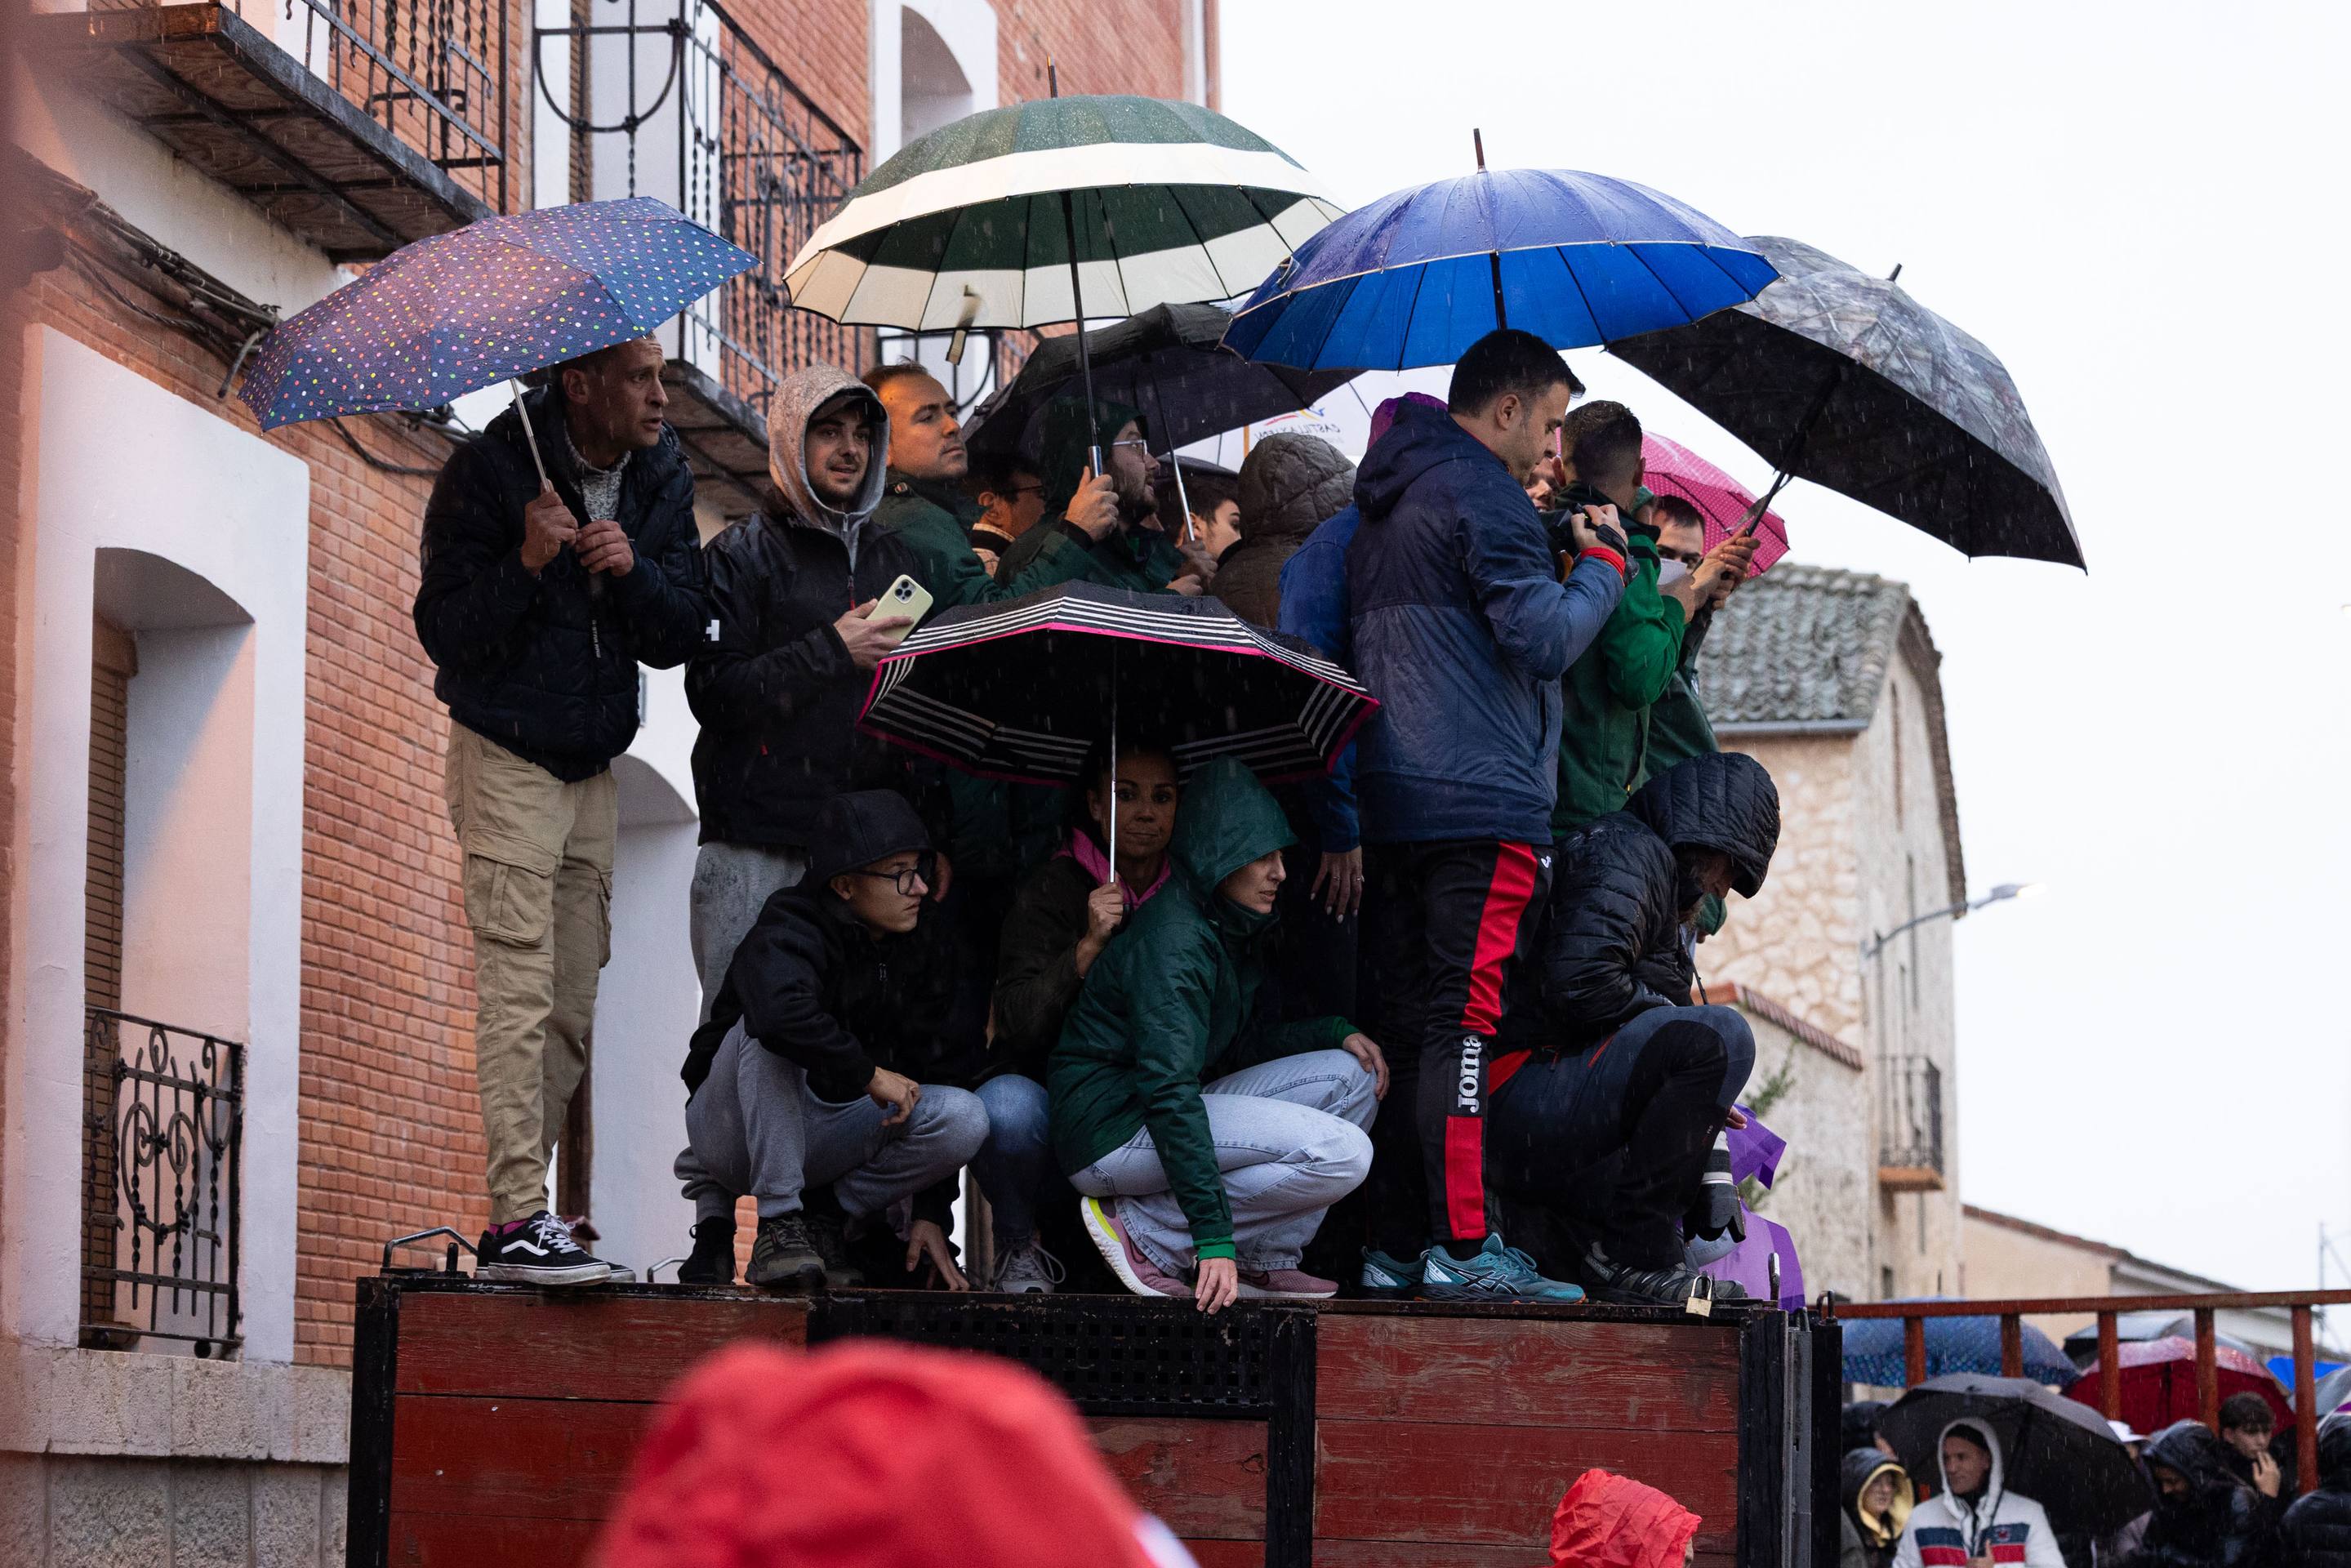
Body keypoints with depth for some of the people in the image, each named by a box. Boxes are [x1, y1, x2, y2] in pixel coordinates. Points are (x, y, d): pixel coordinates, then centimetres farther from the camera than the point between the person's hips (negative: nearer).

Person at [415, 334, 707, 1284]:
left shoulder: (662, 479, 4)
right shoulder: (490, 469, -12)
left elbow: (679, 638, 2)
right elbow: (443, 633, -14)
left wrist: (631, 570, -17)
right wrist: (527, 563, -29)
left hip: (594, 768, 6)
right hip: (507, 759, -6)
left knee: (573, 1007, 6)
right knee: (519, 990, -13)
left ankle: (519, 1198, 12)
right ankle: (516, 1220, -15)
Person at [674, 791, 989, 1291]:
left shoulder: (911, 958, 3)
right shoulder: (788, 930, -18)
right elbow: (779, 1010, -44)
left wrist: (931, 1214, -3)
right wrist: (869, 1074, -32)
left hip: (821, 1132, 5)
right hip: (732, 1128, -5)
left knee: (966, 1118, -19)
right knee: (767, 1033, -36)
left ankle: (822, 1218, -4)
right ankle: (773, 1220, -30)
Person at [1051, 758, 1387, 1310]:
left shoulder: (1234, 929, 11)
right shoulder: (1174, 939, -21)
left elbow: (1239, 1043, 22)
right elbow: (1168, 1092, -29)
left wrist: (1336, 1033, 4)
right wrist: (1213, 1236, -33)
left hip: (1175, 1116, 10)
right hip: (1111, 1129, -10)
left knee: (1354, 1074, 6)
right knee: (1342, 1153, -22)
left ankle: (1264, 1261, 1)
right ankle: (1145, 1230, -13)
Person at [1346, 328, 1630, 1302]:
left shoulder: (1383, 508, 22)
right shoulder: (1483, 493, -9)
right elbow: (1544, 639, -15)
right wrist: (1604, 567, 1)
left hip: (1390, 804, 9)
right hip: (1481, 799, -9)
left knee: (1404, 1022, 9)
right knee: (1464, 1020, -11)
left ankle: (1395, 1242, 10)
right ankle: (1462, 1248, -13)